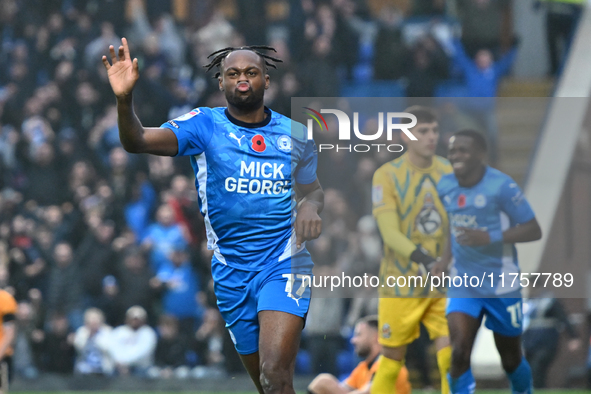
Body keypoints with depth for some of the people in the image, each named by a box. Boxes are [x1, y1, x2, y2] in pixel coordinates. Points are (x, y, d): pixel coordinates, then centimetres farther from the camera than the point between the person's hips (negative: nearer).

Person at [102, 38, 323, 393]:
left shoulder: (296, 135, 4)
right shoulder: (205, 125, -3)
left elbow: (312, 188, 22)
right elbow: (138, 141, -18)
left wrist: (310, 206, -3)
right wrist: (124, 99, -38)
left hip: (284, 264, -1)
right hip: (231, 272, 1)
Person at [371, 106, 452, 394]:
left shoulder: (448, 173, 4)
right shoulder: (387, 175, -9)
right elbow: (390, 232, -18)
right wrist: (421, 257, -33)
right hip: (401, 283, -3)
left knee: (450, 354, -11)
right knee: (392, 361, 4)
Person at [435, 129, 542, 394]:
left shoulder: (502, 186, -16)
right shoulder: (445, 187, 2)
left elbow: (534, 230, -16)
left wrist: (489, 238, -27)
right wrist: (445, 259, 5)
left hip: (502, 285, -3)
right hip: (463, 283, 4)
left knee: (511, 359, 10)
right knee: (459, 352, -16)